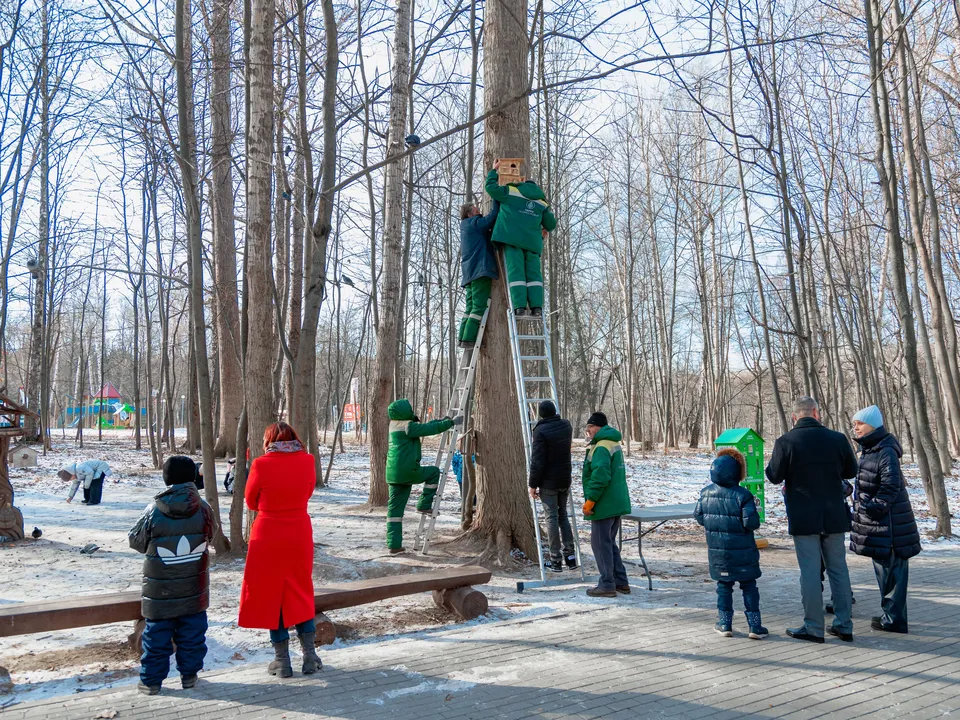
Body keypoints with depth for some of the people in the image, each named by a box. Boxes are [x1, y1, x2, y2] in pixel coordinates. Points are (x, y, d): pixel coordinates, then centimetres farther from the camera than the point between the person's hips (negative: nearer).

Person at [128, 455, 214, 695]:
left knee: (157, 634, 9)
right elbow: (209, 535, 8)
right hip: (194, 589, 1)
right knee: (192, 632, 13)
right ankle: (189, 674, 20)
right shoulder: (203, 508, -7)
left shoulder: (154, 511, -13)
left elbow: (136, 541, -1)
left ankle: (151, 679, 16)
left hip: (160, 590, -1)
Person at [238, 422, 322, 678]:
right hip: (300, 534, 3)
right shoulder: (307, 460, -5)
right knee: (301, 593, 17)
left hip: (268, 536, -3)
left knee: (271, 594, 11)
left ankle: (282, 661, 15)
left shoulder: (262, 465, -14)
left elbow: (250, 501, 0)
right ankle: (310, 656, 17)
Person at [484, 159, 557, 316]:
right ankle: (537, 306, -12)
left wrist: (493, 171, 27)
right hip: (532, 241, 2)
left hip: (512, 238, -2)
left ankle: (520, 306, -20)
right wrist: (544, 229, 43)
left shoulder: (511, 191, 11)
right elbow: (551, 223, 20)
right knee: (533, 272, 0)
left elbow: (491, 187, 12)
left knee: (516, 271, -9)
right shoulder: (542, 202, 20)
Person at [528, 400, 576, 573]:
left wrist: (533, 484, -9)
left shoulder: (541, 431, -16)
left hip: (548, 482, -6)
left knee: (552, 518, -1)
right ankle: (569, 554, 12)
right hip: (565, 480, 6)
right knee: (563, 515, 16)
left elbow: (537, 461, -17)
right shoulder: (566, 426, 3)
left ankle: (556, 560, 2)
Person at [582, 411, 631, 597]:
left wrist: (590, 500, -20)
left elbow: (600, 476, -27)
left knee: (601, 543, -1)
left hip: (604, 505, -10)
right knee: (609, 542, 18)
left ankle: (607, 585, 4)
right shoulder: (613, 444, 15)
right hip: (616, 503, 10)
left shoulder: (601, 447, -18)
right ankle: (621, 582, 22)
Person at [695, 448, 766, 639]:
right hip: (742, 552, -3)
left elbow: (698, 516, 4)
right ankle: (754, 625, 9)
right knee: (749, 586, 8)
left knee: (724, 585, 15)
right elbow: (751, 521, -20)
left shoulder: (706, 493, -3)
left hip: (717, 550, 4)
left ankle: (724, 623, 17)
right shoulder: (742, 495, -17)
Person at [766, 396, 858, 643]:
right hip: (834, 516, 3)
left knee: (809, 571, 3)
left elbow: (774, 476, -6)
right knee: (838, 569, 13)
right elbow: (851, 471, 10)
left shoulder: (785, 442, -12)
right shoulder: (838, 439, -3)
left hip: (803, 518, -3)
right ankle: (844, 625, 20)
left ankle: (813, 627, 8)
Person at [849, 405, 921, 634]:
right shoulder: (869, 450, 13)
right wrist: (861, 507, 19)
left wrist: (874, 508, -20)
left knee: (890, 569, -4)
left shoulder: (886, 452, -18)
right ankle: (891, 614, 27)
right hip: (875, 521, 10)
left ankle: (893, 619, 3)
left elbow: (891, 486, -23)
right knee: (884, 568, 17)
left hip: (887, 522, -10)